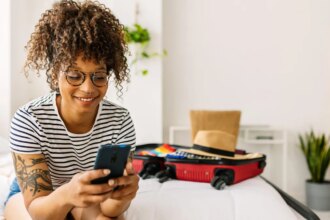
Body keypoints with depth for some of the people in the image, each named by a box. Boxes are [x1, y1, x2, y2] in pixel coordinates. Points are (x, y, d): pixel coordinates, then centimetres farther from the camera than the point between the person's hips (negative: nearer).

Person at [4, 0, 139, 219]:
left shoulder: (120, 120, -24)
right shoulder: (28, 120, -29)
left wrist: (121, 195, -48)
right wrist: (66, 195, -53)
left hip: (89, 195, 1)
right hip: (31, 195, 0)